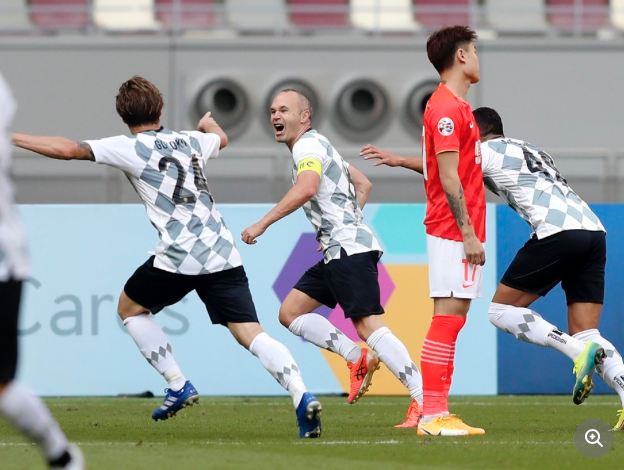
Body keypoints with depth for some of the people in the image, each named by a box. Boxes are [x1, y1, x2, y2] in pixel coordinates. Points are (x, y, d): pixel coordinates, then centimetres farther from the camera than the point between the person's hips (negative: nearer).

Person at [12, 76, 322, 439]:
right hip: (224, 255, 5)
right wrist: (209, 123, 67)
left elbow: (68, 149, -7)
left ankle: (179, 385, 14)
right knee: (251, 332, -1)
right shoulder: (189, 141, 19)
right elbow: (221, 139, 43)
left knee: (130, 307, 22)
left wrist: (12, 139, 2)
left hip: (180, 257, -5)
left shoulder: (131, 147, 0)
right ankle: (301, 394, -24)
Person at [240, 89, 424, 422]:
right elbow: (363, 185, 31)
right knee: (290, 313, 10)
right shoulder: (318, 146, 23)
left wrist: (262, 224, -24)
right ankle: (358, 358, 4)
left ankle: (425, 402, -24)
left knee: (369, 326, -18)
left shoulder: (308, 145, -7)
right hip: (339, 251, 11)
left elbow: (306, 188, -27)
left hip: (349, 249, -11)